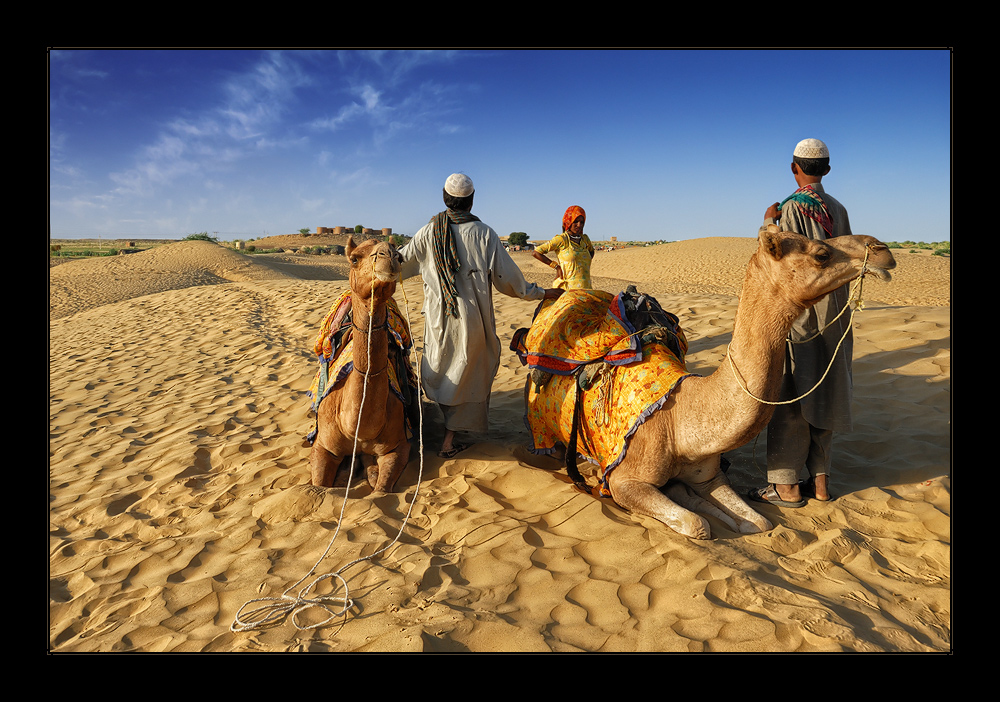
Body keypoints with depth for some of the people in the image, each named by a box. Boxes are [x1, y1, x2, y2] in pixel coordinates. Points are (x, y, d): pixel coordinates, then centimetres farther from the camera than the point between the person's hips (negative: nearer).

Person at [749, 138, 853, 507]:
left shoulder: (790, 209, -12)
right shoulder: (837, 209, 8)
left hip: (795, 314, -7)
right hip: (832, 317, 7)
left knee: (787, 398, -1)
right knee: (820, 395, 12)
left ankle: (786, 485, 5)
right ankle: (820, 479, 20)